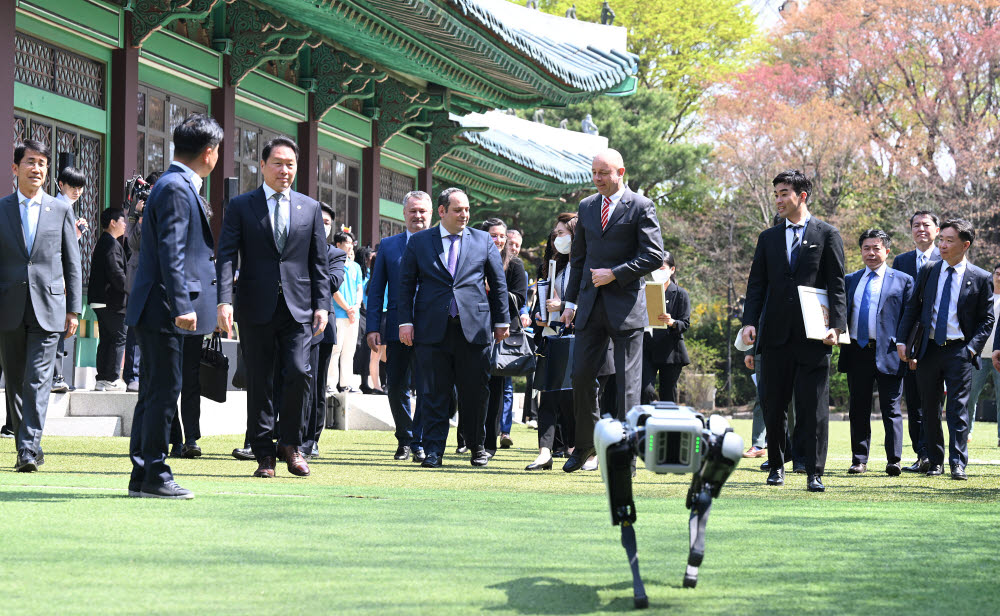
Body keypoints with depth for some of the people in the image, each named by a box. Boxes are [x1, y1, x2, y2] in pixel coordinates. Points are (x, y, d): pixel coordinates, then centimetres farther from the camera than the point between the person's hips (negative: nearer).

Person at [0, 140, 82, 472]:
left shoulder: (61, 210, 7)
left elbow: (72, 264, 8)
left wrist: (73, 310, 3)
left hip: (48, 309, -1)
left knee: (37, 381, -10)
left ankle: (29, 448, -14)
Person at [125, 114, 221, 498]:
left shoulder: (178, 186, 18)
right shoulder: (176, 188, -14)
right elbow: (170, 251, -21)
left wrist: (219, 275, 36)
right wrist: (182, 305, -24)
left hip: (157, 309, 11)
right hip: (164, 308, -11)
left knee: (154, 393, 12)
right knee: (163, 391, -7)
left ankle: (142, 476, 16)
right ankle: (154, 476, -3)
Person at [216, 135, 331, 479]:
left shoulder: (310, 208, 13)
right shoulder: (241, 206, 5)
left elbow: (319, 261, 13)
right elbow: (226, 256, -3)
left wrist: (322, 304, 3)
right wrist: (224, 301, -15)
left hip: (298, 308, 1)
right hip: (256, 308, -1)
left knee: (299, 372, -13)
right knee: (259, 383, 2)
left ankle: (290, 444, 5)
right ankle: (264, 455, 10)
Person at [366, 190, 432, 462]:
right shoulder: (388, 245, 12)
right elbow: (376, 289, 11)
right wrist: (372, 327, 2)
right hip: (396, 326, 3)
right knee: (396, 387, 7)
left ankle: (420, 442, 1)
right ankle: (404, 439, 23)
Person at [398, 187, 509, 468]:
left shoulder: (483, 240, 11)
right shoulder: (419, 242, 9)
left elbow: (498, 283, 14)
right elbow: (406, 284, 9)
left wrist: (502, 320, 10)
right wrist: (406, 321, 0)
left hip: (474, 328, 1)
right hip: (433, 329, -1)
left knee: (476, 392, 3)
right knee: (435, 395, -1)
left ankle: (477, 447, 18)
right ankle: (433, 451, 4)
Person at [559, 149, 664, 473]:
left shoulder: (641, 207, -3)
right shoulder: (586, 207, 14)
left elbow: (654, 256, -8)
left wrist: (614, 274, -13)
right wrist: (571, 300, 13)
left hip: (626, 304, -5)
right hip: (590, 305, 5)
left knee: (627, 382, -2)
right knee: (582, 375, 3)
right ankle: (585, 446, 18)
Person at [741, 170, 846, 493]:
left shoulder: (827, 234, 4)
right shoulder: (768, 238, 14)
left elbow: (836, 284, -1)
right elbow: (757, 284, 11)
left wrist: (836, 325, -11)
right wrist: (749, 321, -2)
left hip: (813, 335, -3)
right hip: (777, 334, 3)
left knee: (814, 407, -3)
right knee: (773, 406, 7)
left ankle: (814, 472, -1)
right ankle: (776, 465, 19)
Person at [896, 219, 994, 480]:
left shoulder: (980, 279, -1)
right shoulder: (928, 272, 8)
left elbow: (987, 319, 2)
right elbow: (912, 308, 11)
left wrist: (972, 348, -10)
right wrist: (902, 341, 0)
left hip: (959, 351, -3)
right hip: (928, 349, 3)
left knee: (958, 408, -7)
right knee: (930, 409, 8)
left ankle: (958, 463, -4)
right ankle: (935, 461, 17)